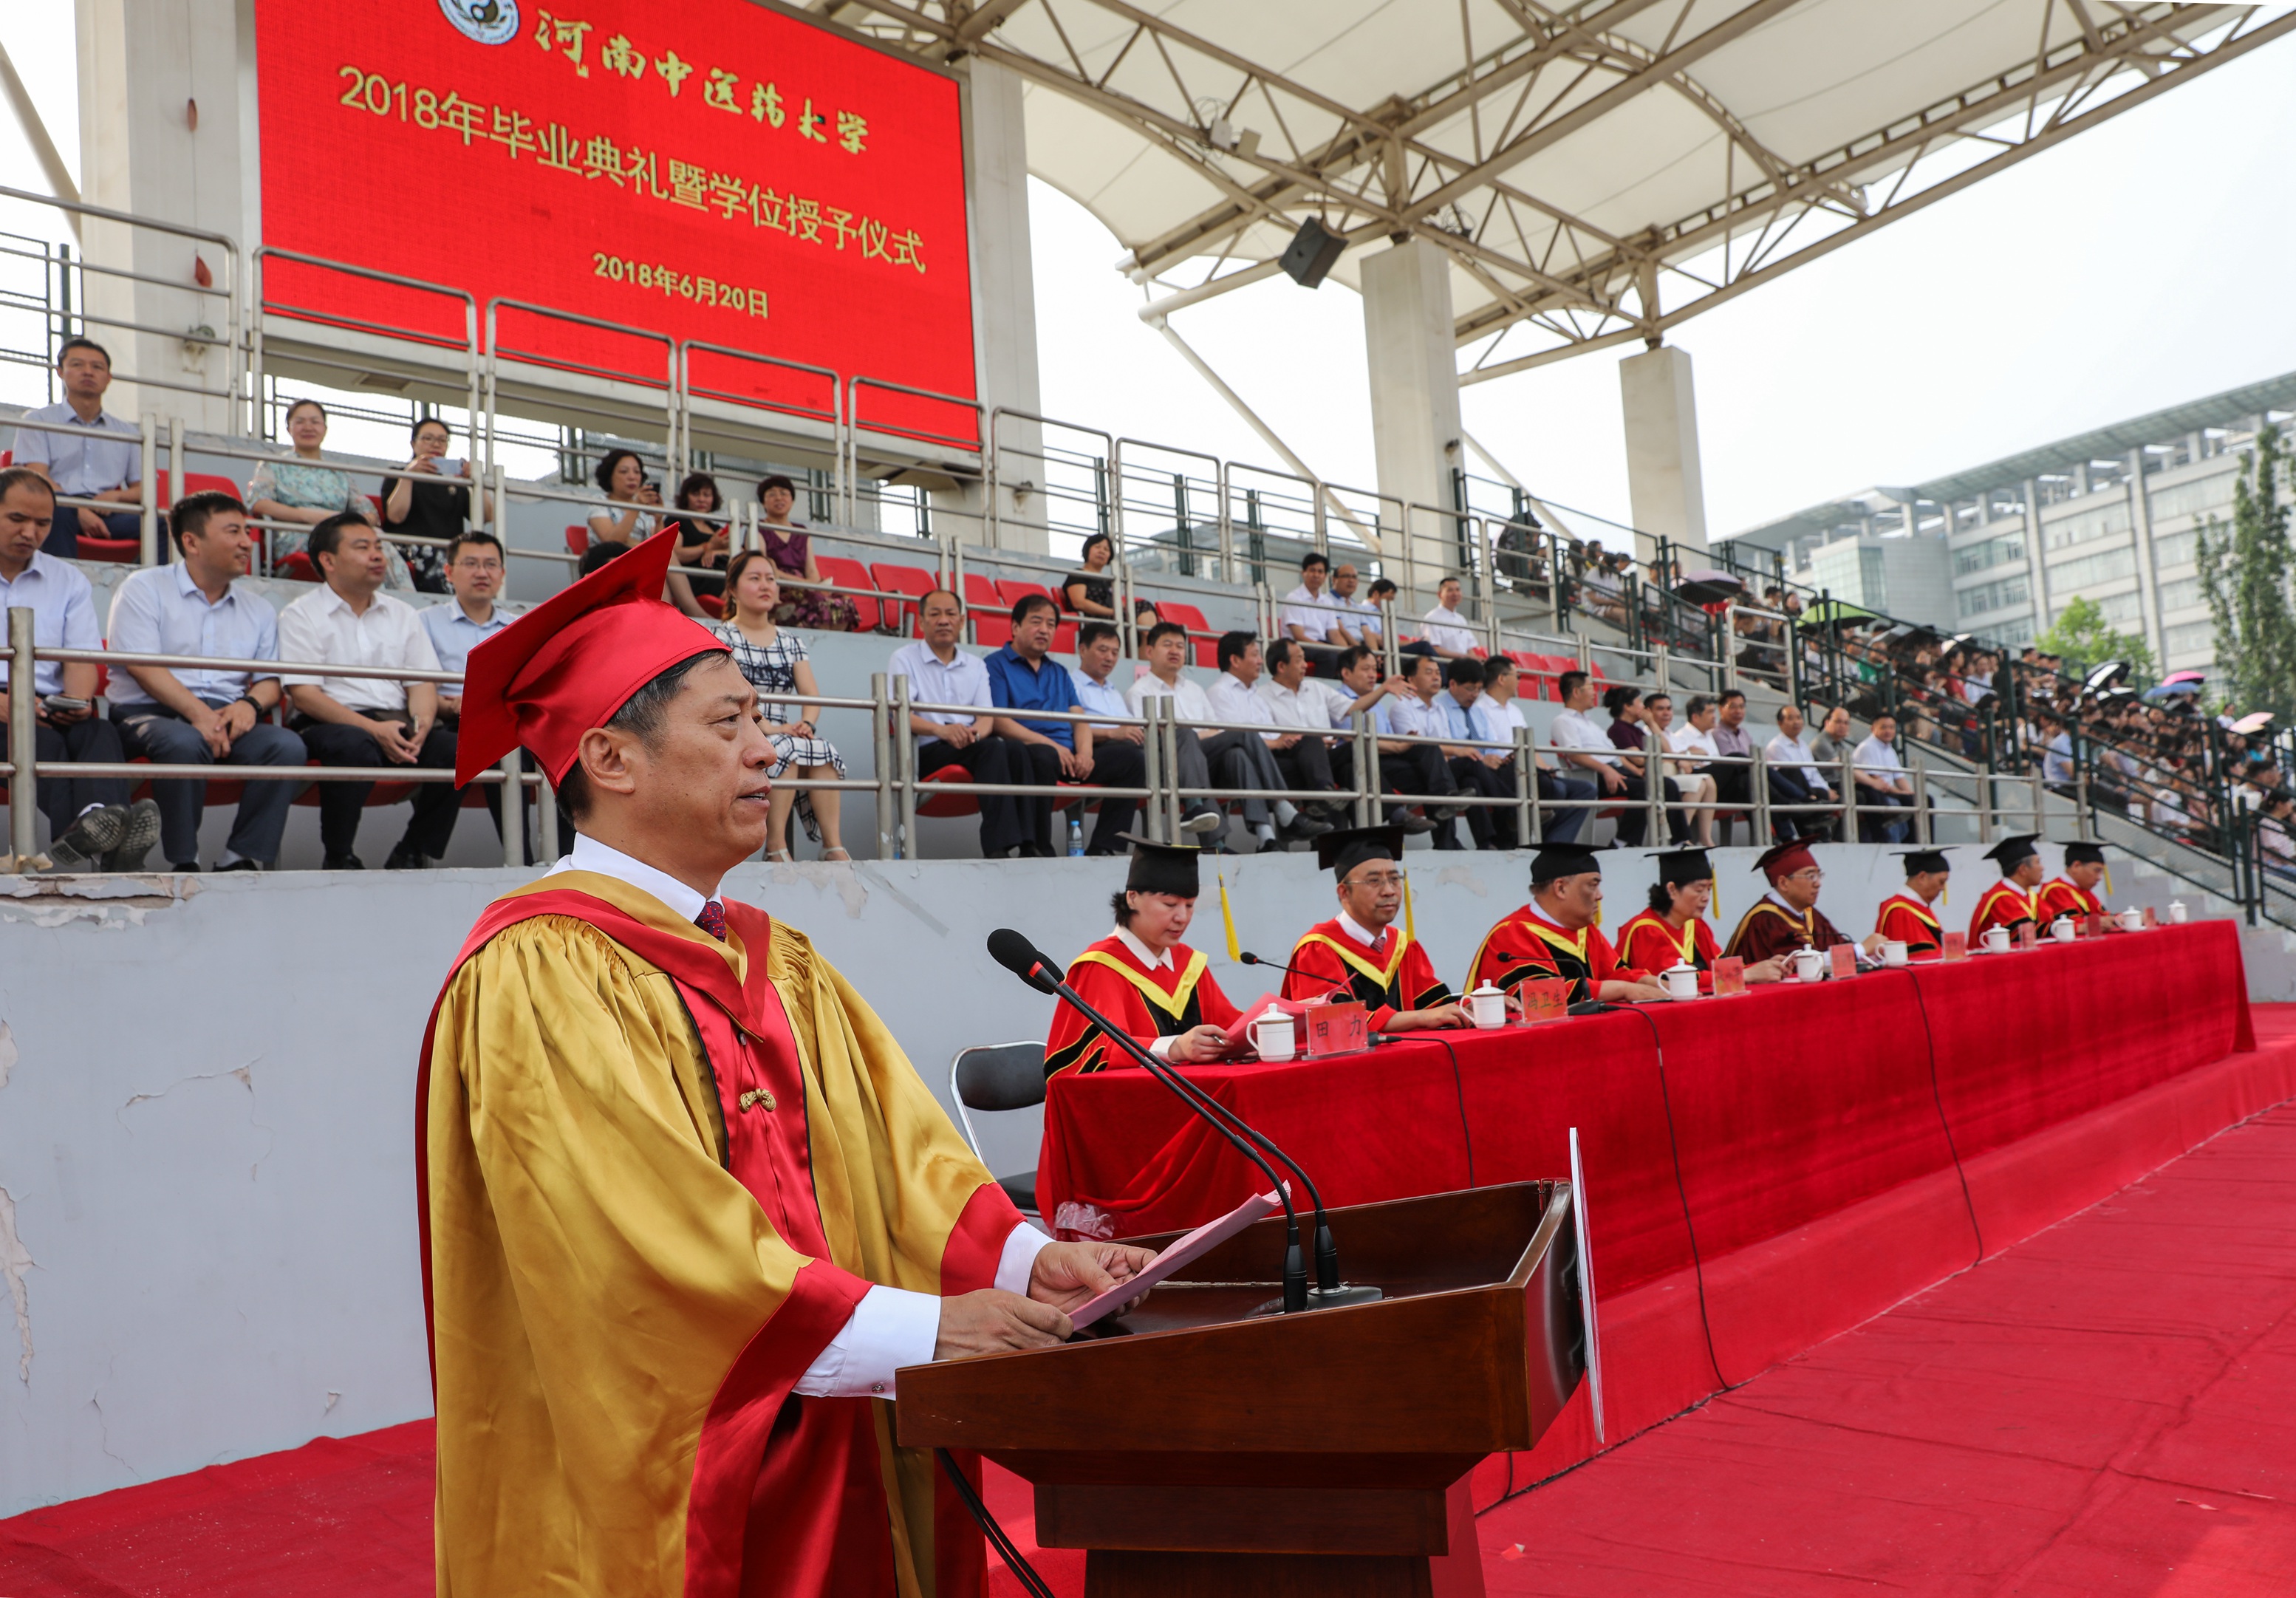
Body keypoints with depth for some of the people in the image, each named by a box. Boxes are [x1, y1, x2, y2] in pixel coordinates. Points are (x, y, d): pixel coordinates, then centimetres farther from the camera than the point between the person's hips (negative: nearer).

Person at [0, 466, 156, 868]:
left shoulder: (68, 581, 23)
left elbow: (82, 657, 11)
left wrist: (77, 701, -13)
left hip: (49, 709, 3)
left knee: (100, 731, -31)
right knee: (40, 736, -34)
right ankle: (89, 843, -58)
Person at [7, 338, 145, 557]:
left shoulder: (126, 433, 26)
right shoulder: (37, 420, 16)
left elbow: (143, 488, 20)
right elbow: (37, 478, 2)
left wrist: (118, 496, -5)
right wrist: (79, 511, -17)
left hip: (110, 514, 2)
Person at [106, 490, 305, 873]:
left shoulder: (258, 610, 21)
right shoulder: (145, 588, 7)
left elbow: (270, 681, 15)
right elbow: (141, 666, -7)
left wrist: (250, 703, -10)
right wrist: (197, 712, -20)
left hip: (228, 716, 4)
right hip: (150, 712, -4)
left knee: (288, 745, -27)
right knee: (184, 742, -38)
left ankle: (243, 861, -26)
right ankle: (183, 865, -27)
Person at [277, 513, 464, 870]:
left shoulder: (402, 614, 20)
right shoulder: (301, 615, 5)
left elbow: (423, 683, 12)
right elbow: (303, 694, -6)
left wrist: (421, 723, -13)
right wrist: (373, 729, -19)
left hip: (396, 723, 4)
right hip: (328, 723, -4)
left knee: (453, 747, -25)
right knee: (354, 745, -38)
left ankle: (412, 854, -11)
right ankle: (339, 860, -19)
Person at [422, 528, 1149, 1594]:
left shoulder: (784, 968, 11)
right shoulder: (537, 975, -13)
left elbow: (900, 1150, 3)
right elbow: (647, 1236, -22)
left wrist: (1022, 1257, -14)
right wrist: (915, 1330, -25)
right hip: (655, 1496, -6)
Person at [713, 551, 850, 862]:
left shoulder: (791, 642, 19)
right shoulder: (722, 636, 2)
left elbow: (811, 695, 8)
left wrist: (806, 724, -14)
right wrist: (771, 729, -23)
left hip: (781, 737, 5)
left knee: (825, 751, -27)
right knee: (787, 748, -34)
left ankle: (833, 846, -31)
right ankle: (775, 847, -32)